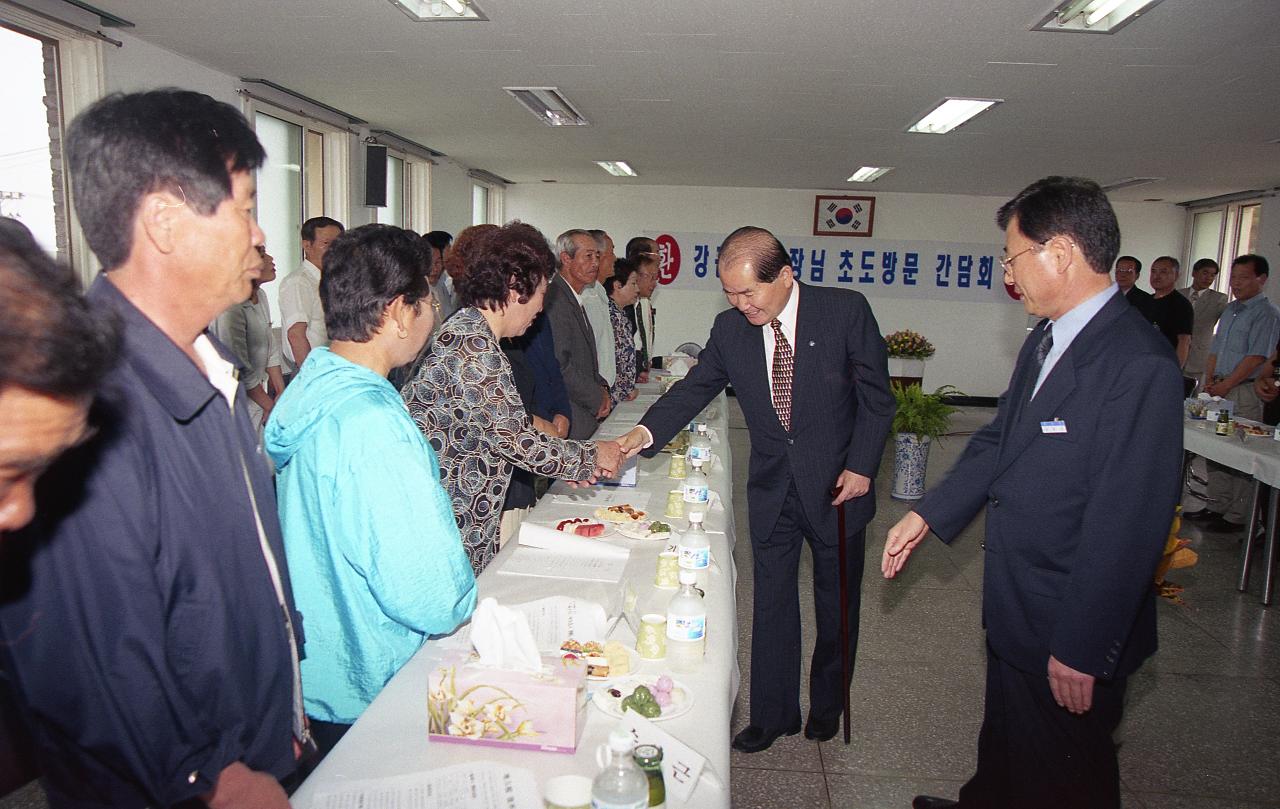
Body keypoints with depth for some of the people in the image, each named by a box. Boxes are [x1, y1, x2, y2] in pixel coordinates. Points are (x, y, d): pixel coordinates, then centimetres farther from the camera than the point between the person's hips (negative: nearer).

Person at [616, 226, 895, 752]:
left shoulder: (846, 310, -14)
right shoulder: (730, 328, -6)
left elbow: (877, 396, -8)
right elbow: (695, 389, -3)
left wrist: (861, 466, -13)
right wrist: (643, 433, -18)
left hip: (837, 485, -2)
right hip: (772, 490, 2)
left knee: (837, 603, 15)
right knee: (771, 604, 10)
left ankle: (828, 704, 38)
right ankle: (773, 714, 29)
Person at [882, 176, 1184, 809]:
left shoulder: (1138, 364, -26)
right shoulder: (1044, 341, 4)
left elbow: (1127, 526, -26)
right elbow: (998, 441, 11)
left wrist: (1081, 649, -21)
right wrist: (927, 514, 4)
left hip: (1070, 626, -8)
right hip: (1014, 612, 8)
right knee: (1003, 741, 29)